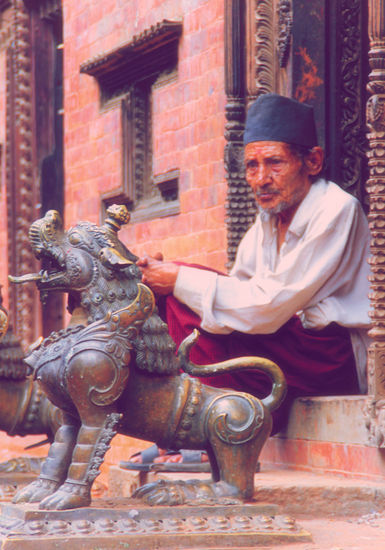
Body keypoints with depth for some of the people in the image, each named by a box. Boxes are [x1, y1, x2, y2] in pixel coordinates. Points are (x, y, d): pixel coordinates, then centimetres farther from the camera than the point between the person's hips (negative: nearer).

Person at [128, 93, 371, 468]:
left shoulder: (335, 212, -17)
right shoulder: (270, 215, 10)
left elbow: (269, 307, -23)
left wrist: (179, 280, -16)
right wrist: (165, 274, -9)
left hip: (339, 359, -9)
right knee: (180, 300, -3)